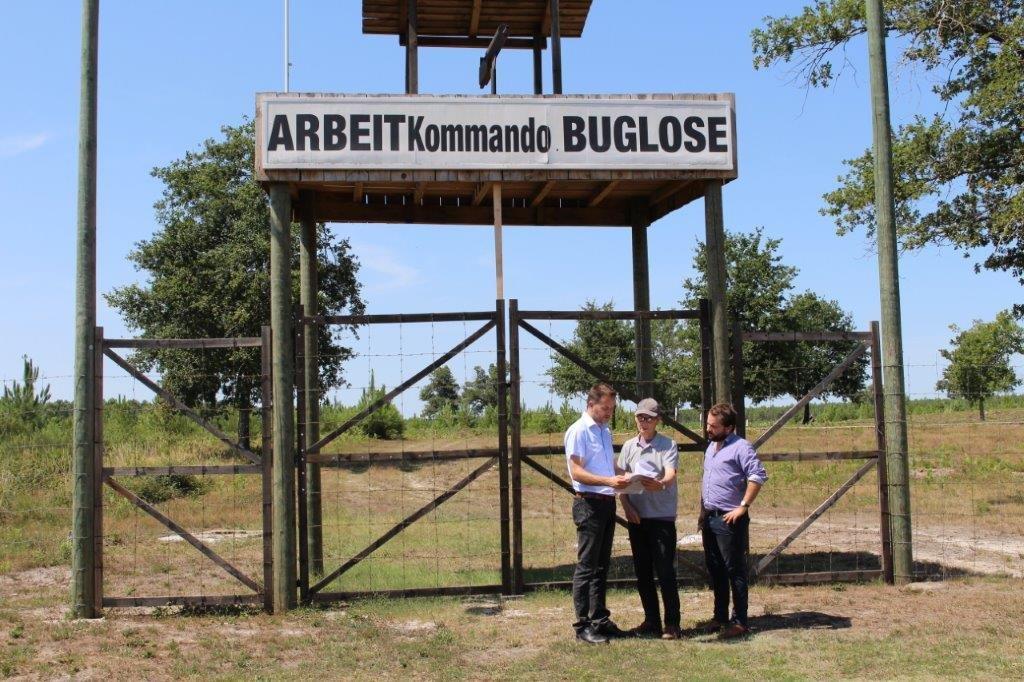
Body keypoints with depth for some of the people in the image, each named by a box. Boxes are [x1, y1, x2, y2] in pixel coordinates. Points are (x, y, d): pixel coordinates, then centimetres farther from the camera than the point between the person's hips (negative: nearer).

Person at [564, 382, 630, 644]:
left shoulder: (605, 431, 16)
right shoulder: (579, 431, -9)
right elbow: (576, 472, -16)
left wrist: (623, 478, 5)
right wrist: (608, 481, -26)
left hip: (608, 503, 8)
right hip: (589, 504, -8)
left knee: (602, 566, 14)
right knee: (586, 566, -4)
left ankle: (600, 619, 22)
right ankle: (583, 625, 1)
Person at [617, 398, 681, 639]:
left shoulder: (668, 445, -2)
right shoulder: (629, 446, 10)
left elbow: (671, 474, -17)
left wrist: (660, 484, -39)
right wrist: (627, 506, -5)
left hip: (662, 516, -4)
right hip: (636, 517, 5)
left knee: (665, 572, -5)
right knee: (642, 573, 10)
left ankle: (672, 624, 4)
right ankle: (652, 621, 20)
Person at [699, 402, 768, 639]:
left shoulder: (740, 447, -12)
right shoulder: (711, 446, 16)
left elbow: (758, 476, -22)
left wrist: (743, 507, -22)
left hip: (729, 520, -9)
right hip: (709, 518, 9)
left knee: (735, 570, -3)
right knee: (715, 570, 14)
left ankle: (739, 622, 3)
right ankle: (720, 616, 25)